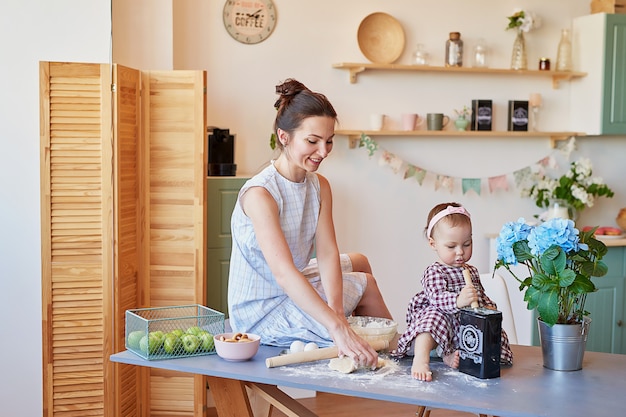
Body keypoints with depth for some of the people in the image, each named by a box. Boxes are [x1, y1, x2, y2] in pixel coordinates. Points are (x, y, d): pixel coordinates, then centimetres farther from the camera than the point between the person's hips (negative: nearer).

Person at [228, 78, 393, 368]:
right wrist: (338, 328, -46)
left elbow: (327, 254, -13)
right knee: (365, 284, 2)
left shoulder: (320, 186, -4)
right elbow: (283, 272, -39)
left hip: (295, 288, 7)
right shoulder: (260, 193, -29)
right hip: (262, 312, -7)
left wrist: (335, 310, -29)